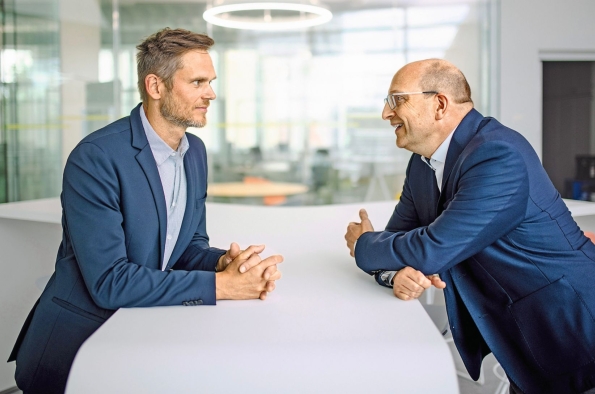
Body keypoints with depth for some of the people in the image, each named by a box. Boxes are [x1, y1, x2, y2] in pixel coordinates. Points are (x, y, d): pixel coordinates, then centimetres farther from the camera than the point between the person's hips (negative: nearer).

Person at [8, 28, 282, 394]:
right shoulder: (95, 158, -20)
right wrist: (220, 285, -25)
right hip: (78, 344, -6)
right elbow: (108, 282, -24)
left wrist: (224, 261, -14)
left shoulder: (196, 151, 4)